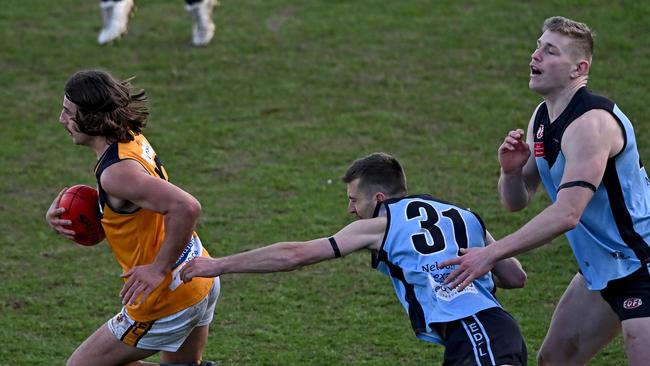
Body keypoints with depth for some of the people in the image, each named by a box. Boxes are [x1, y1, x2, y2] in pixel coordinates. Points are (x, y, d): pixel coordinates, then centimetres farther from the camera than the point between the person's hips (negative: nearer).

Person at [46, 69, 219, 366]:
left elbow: (186, 207, -37)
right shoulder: (132, 139, 2)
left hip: (166, 302, -9)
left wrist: (159, 268, -28)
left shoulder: (117, 172, -27)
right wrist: (60, 212, -1)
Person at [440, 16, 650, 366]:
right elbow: (516, 201, 11)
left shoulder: (591, 123, -23)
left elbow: (566, 214, -31)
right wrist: (510, 171, -13)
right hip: (600, 269, 10)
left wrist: (491, 254, -30)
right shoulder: (541, 118, 7)